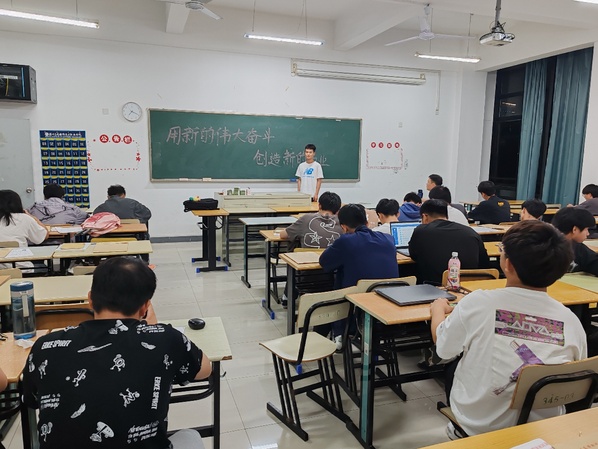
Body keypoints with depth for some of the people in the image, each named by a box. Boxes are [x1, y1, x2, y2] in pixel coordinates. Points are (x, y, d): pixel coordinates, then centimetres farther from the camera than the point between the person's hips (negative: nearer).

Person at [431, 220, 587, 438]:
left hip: (478, 425, -3)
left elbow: (442, 346, -4)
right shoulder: (572, 321, -15)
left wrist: (438, 309, 15)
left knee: (453, 369, 26)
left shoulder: (477, 302, -23)